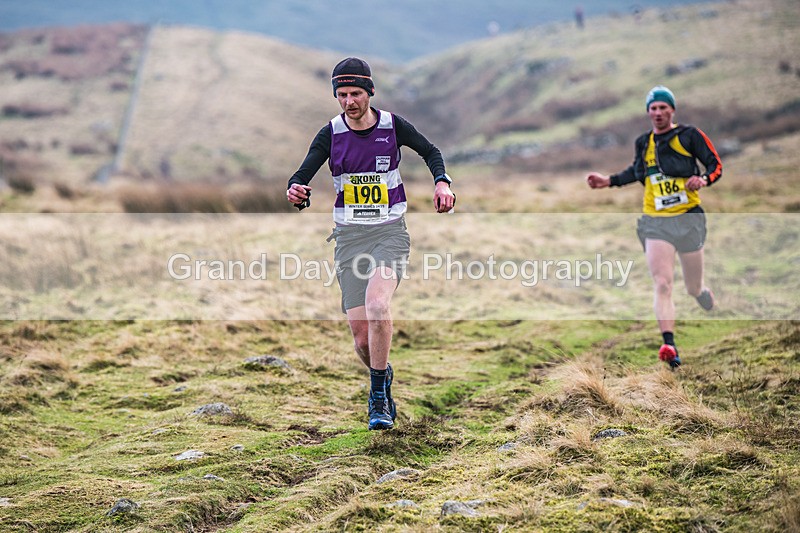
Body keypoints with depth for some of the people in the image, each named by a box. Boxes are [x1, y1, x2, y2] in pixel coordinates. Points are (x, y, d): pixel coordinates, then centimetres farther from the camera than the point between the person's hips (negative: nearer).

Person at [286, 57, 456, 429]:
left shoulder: (393, 126, -2)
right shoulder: (330, 134, -2)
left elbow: (430, 151, 14)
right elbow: (303, 174, -8)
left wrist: (441, 182, -4)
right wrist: (296, 192, -32)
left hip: (390, 232, -2)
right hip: (350, 237, 2)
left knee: (377, 304, -30)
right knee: (362, 338, -3)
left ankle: (378, 398, -16)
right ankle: (383, 375, 32)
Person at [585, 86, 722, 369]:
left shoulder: (690, 135, 1)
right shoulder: (643, 143, 13)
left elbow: (716, 165, 1)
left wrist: (703, 179, -19)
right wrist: (609, 181, 21)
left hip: (688, 218, -2)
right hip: (655, 222, 2)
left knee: (694, 289, 8)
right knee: (662, 284, -17)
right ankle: (670, 347, -27)